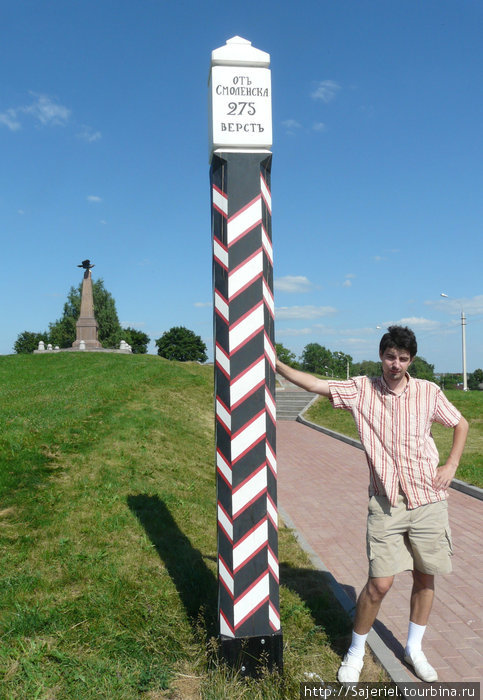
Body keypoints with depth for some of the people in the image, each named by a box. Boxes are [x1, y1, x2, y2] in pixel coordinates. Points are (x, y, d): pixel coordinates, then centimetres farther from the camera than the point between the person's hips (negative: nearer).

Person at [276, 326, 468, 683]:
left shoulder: (428, 391, -1)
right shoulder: (362, 389, -3)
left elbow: (461, 424, 12)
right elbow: (315, 384, -5)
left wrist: (451, 465, 1)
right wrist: (275, 364, -12)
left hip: (428, 499, 2)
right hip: (386, 503, -2)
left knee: (425, 577, 13)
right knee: (379, 583, -3)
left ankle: (414, 649, 36)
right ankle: (356, 653, 21)